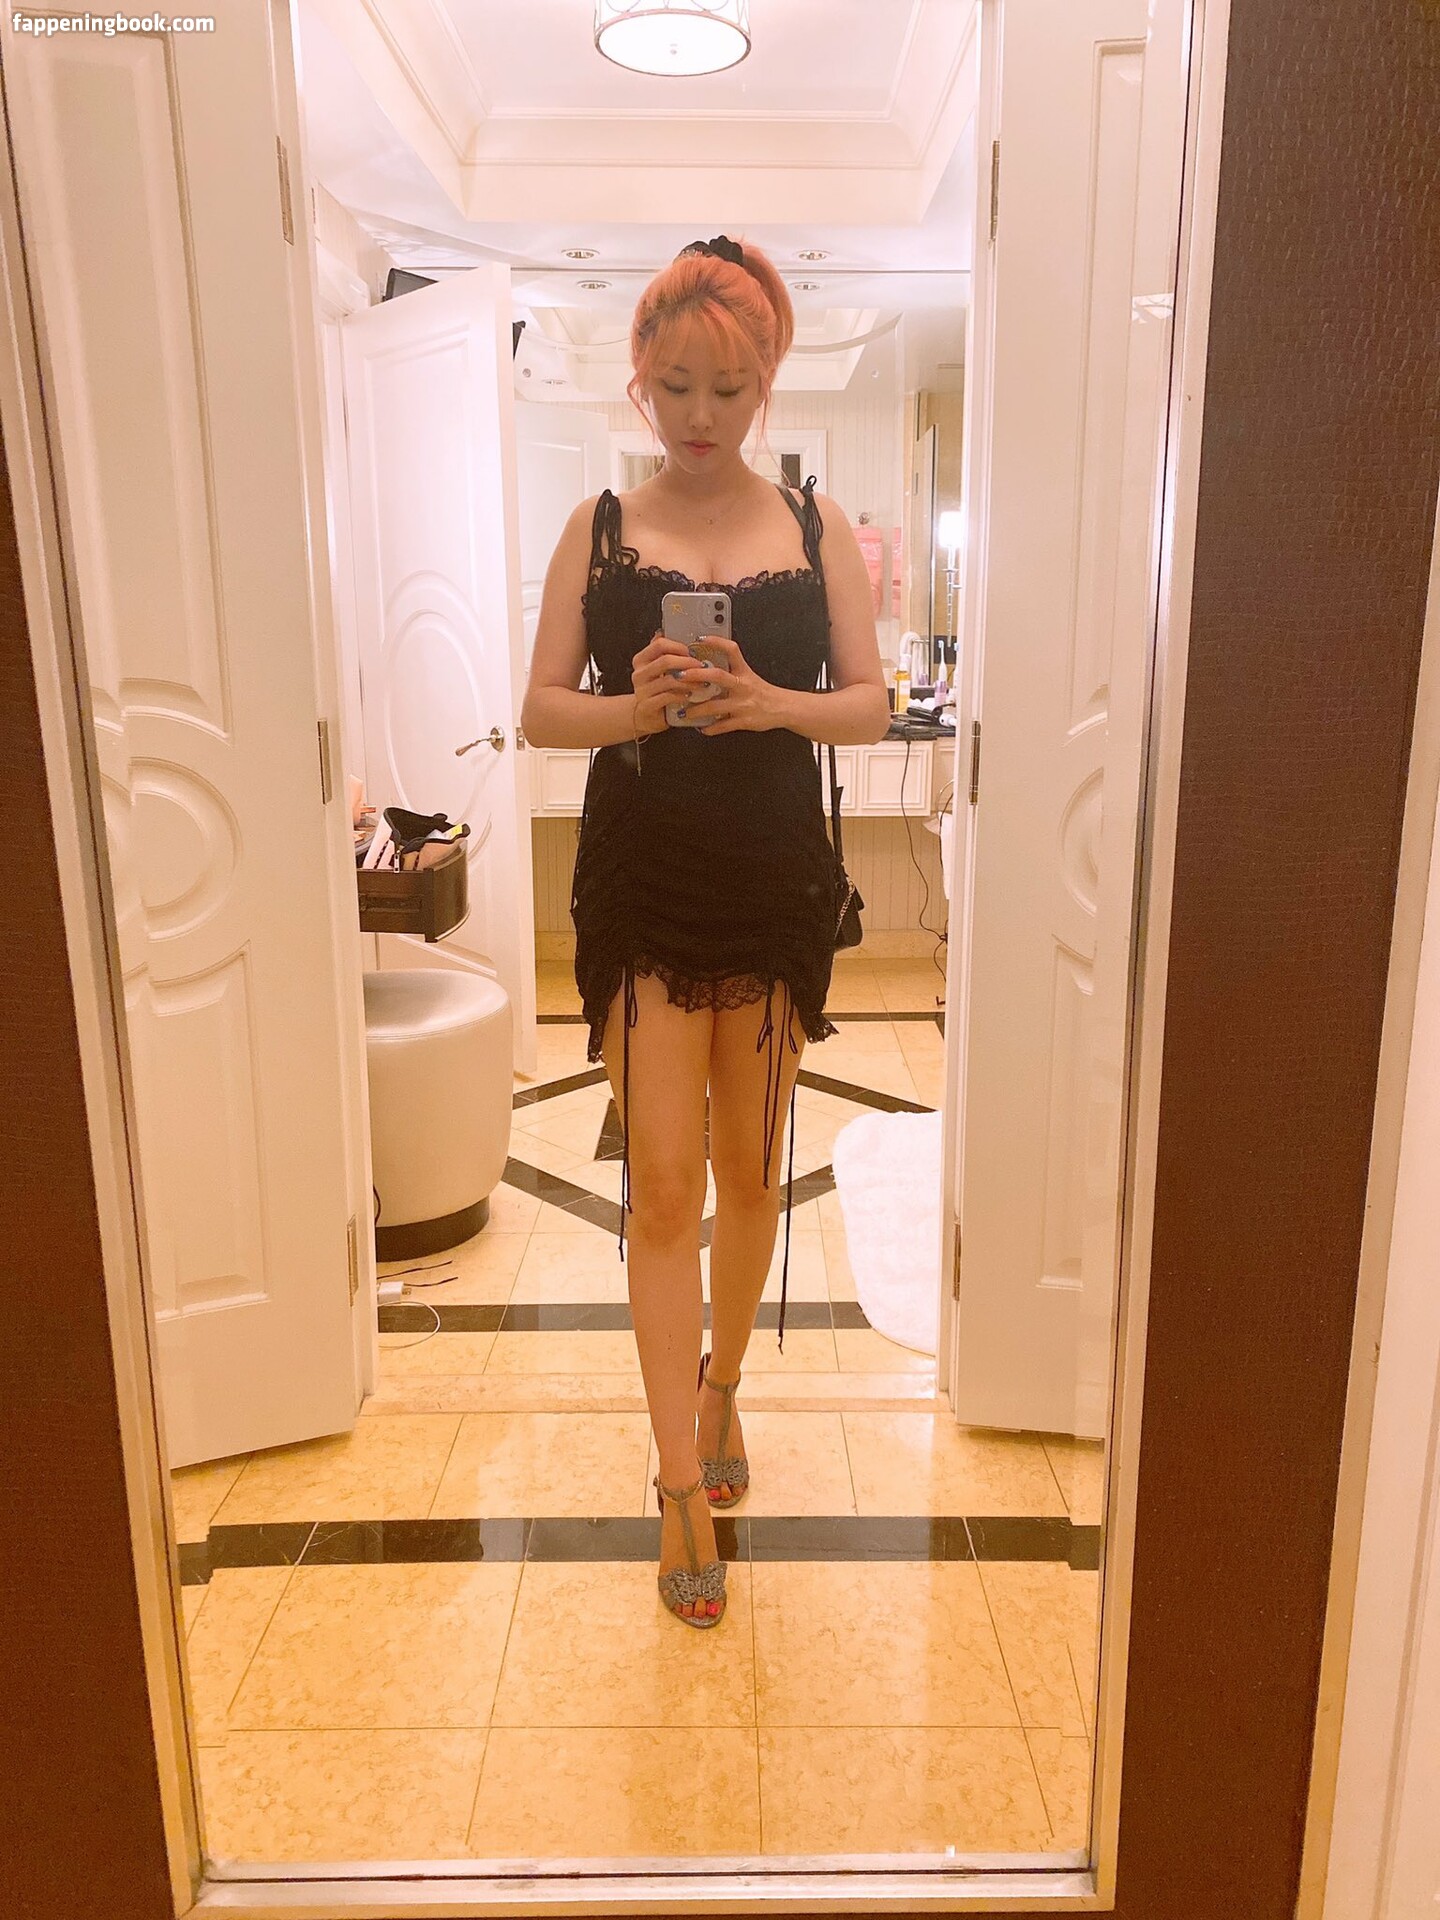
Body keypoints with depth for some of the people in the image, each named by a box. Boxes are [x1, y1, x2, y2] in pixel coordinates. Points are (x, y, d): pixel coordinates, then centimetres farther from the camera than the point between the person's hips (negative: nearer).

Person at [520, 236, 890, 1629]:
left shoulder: (815, 527, 5)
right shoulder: (600, 529, 3)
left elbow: (872, 705, 3)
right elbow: (541, 712, 0)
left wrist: (773, 705, -17)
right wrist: (637, 707, -20)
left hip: (775, 888, 2)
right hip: (639, 891, -1)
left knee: (750, 1169, 13)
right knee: (664, 1182, -3)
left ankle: (722, 1386, 37)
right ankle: (683, 1484, 10)